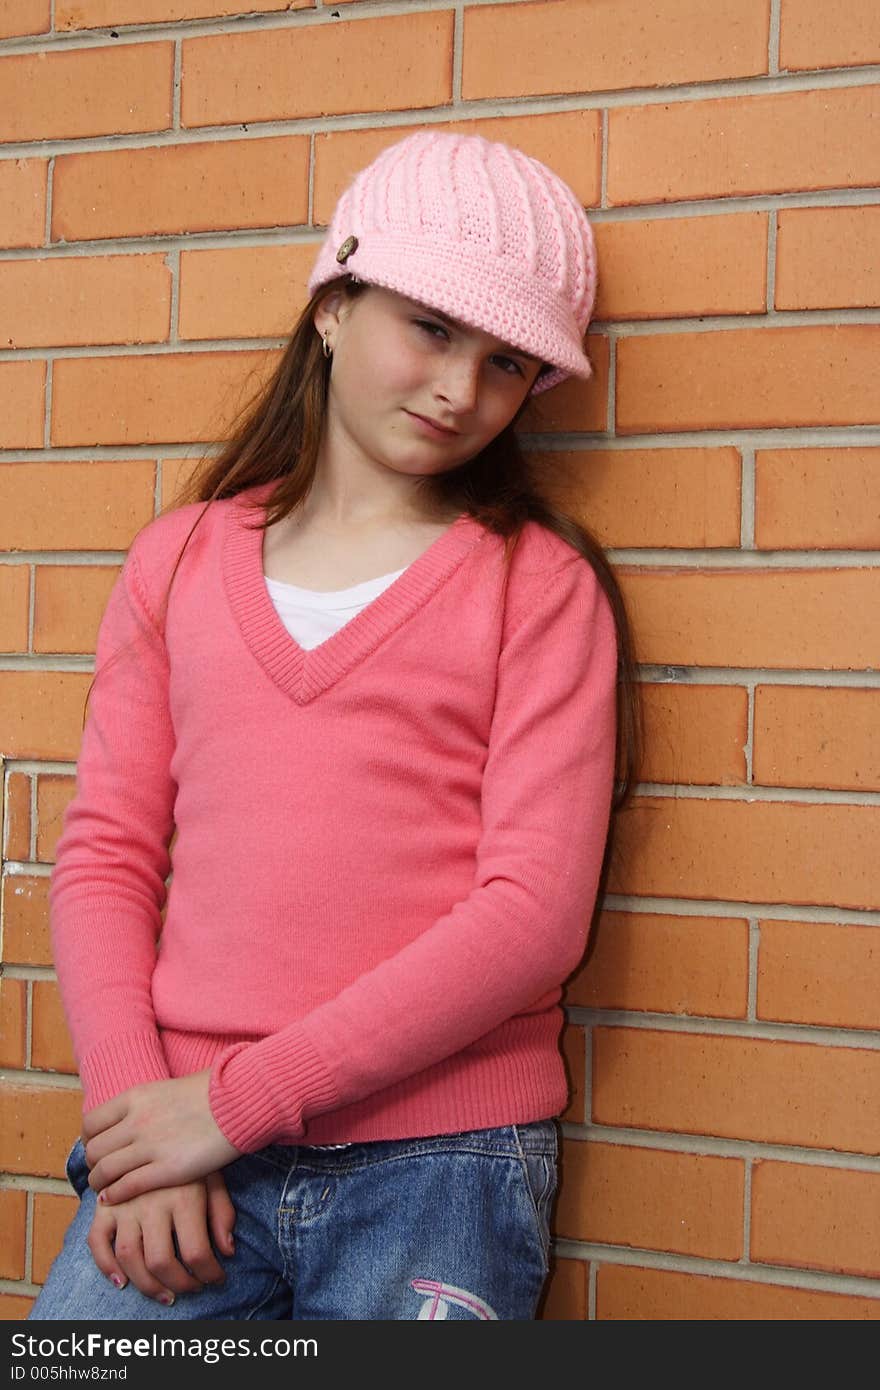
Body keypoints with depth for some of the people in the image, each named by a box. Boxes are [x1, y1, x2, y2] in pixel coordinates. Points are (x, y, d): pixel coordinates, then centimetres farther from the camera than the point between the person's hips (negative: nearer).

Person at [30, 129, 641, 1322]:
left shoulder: (540, 584, 1)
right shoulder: (179, 561, 11)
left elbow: (533, 914, -8)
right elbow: (106, 854, 8)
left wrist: (236, 1099, -11)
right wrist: (134, 1099, -8)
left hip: (433, 1167, -2)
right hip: (182, 1151, 2)